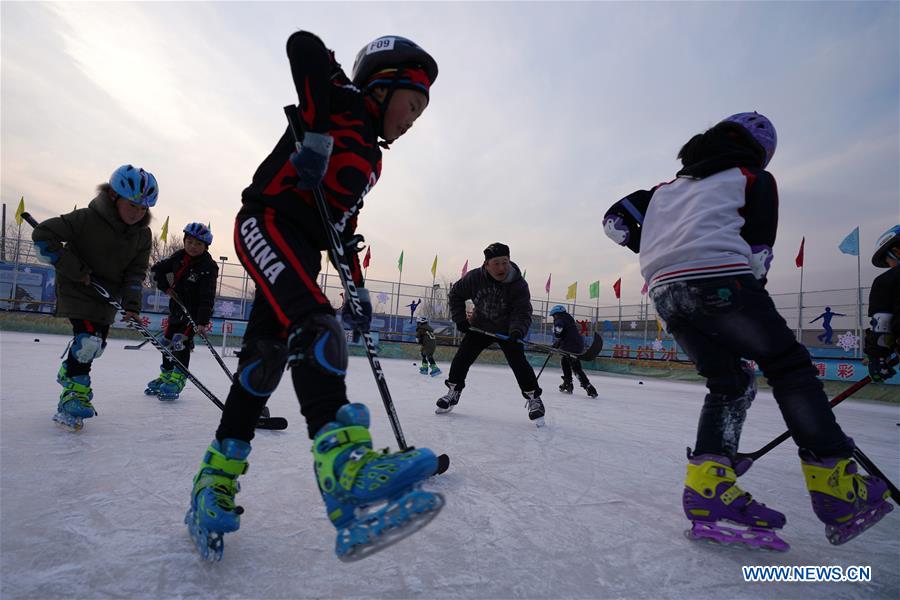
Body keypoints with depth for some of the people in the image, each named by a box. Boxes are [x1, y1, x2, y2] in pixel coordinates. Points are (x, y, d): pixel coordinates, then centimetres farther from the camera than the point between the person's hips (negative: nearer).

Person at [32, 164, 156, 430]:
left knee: (97, 344, 12)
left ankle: (68, 372, 41)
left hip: (108, 294, 6)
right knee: (88, 339, -18)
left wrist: (132, 303, -15)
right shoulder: (87, 218, -23)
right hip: (76, 288, -6)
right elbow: (43, 234, -21)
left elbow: (136, 271, -4)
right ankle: (75, 391, 0)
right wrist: (73, 268, -23)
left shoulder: (143, 234, -7)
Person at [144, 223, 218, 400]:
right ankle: (165, 375, 32)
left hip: (194, 312, -7)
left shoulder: (208, 267, -20)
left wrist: (203, 321, -29)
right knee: (167, 341, 15)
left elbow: (207, 297, -25)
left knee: (181, 343, -14)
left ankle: (176, 380, -6)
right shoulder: (179, 257, -1)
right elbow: (157, 269, 13)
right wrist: (165, 286, -3)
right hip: (176, 308, 7)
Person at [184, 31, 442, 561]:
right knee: (314, 325, -30)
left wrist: (357, 288, 18)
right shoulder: (346, 102, 4)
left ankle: (215, 483, 13)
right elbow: (304, 45, -12)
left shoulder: (371, 158, 24)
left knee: (263, 363, 4)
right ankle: (344, 468, -43)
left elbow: (345, 224, 24)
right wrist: (316, 132, -21)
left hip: (300, 248, 9)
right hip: (268, 223, -8)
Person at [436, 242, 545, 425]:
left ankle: (533, 398, 3)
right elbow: (455, 294, -3)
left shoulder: (519, 284, -25)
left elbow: (523, 313, -25)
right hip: (480, 326, 3)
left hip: (507, 330, -2)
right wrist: (460, 319, -9)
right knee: (462, 357, 0)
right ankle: (453, 392, 21)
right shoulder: (474, 278, -20)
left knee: (518, 362, -14)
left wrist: (517, 331, -44)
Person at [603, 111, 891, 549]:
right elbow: (757, 254, 8)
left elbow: (615, 220, 25)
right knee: (790, 368, 8)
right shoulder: (755, 179, 18)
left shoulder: (670, 186, 32)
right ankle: (838, 490, 4)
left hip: (665, 291, 5)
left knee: (730, 384, 13)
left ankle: (707, 488, 0)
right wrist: (752, 309, 15)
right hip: (720, 280, -5)